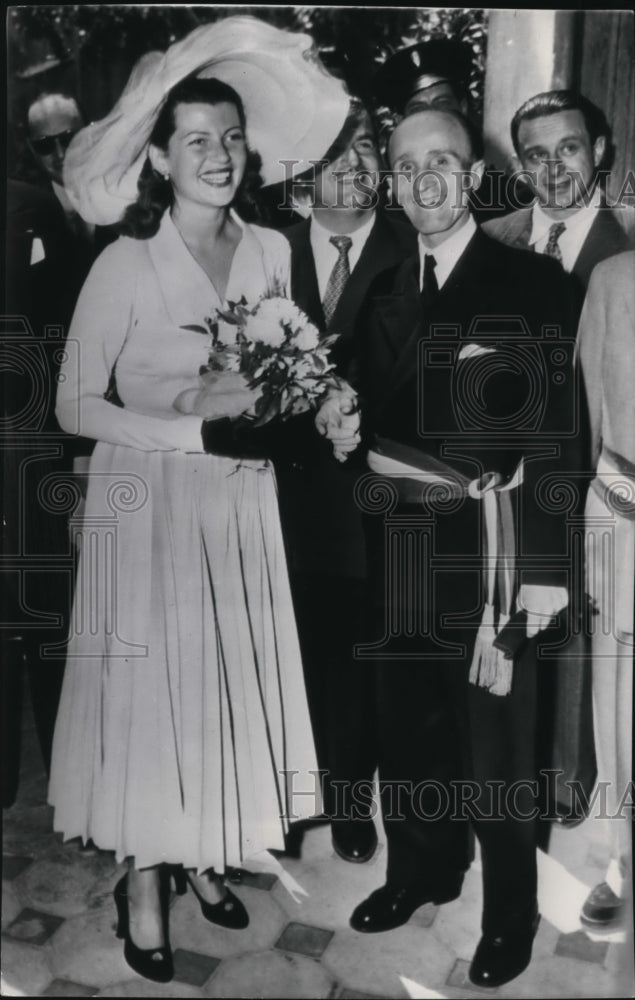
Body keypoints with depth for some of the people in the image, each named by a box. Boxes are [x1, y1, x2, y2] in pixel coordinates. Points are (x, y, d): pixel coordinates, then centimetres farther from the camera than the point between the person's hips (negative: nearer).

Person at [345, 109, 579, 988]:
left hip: (489, 541, -5)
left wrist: (546, 566, -13)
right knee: (407, 723, 14)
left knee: (495, 737, 4)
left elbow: (555, 431, -9)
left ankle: (509, 909, 27)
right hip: (401, 543, 5)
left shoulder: (532, 282, -4)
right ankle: (421, 870, 37)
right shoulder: (384, 293, 13)